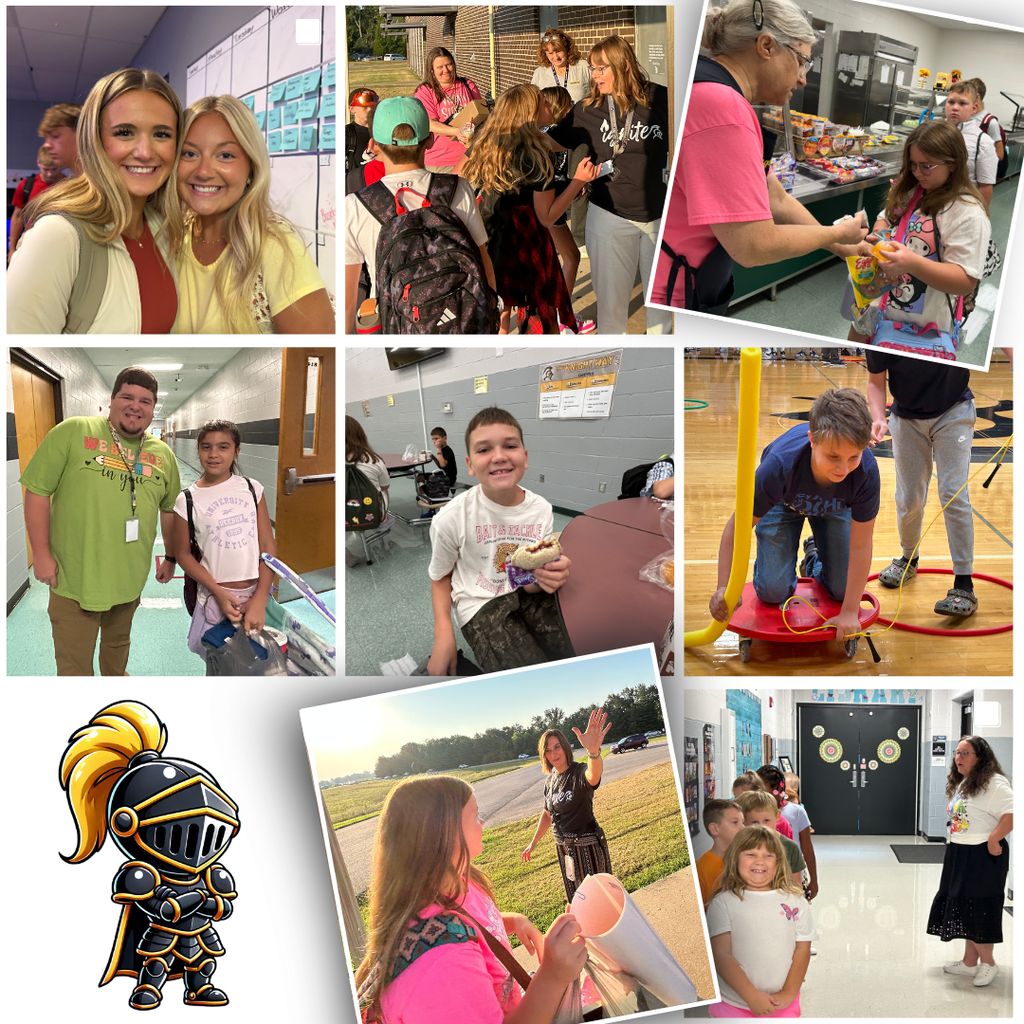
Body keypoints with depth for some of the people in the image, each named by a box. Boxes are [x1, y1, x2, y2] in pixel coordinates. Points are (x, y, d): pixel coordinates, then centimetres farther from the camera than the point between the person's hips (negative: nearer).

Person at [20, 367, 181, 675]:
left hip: (130, 579, 4)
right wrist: (41, 554, -11)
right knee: (74, 664, 1)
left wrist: (171, 559, 18)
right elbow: (37, 491, -8)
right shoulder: (73, 432, -8)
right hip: (73, 578, -4)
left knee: (118, 645, 25)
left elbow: (170, 510, 18)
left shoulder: (163, 454, 6)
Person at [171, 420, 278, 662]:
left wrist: (260, 598, -11)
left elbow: (268, 546, -2)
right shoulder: (187, 500, -5)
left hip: (257, 592, 2)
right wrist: (218, 593, -12)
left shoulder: (251, 488, 0)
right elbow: (183, 554, 0)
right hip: (216, 596, -2)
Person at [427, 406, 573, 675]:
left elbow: (533, 584, 1)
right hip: (481, 604, -4)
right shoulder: (452, 518, -16)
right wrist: (443, 632, -14)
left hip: (527, 594, 4)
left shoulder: (541, 510, -7)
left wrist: (547, 576, -24)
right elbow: (440, 575, 1)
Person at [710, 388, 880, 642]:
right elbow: (737, 527, -33)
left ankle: (814, 558, 31)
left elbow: (860, 546, -30)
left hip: (834, 507, 2)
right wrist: (724, 587, -40)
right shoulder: (780, 465, -46)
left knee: (842, 590, -1)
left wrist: (849, 612, -27)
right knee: (772, 592, -10)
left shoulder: (866, 471, -41)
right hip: (784, 502, -1)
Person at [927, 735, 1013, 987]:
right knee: (963, 907, 13)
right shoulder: (960, 784, 14)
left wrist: (993, 840, -25)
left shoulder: (994, 783, -17)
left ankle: (987, 963, 12)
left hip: (983, 856, -9)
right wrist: (953, 849, 15)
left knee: (978, 909, -2)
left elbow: (1012, 813, -27)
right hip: (959, 853, 9)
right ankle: (969, 962, 22)